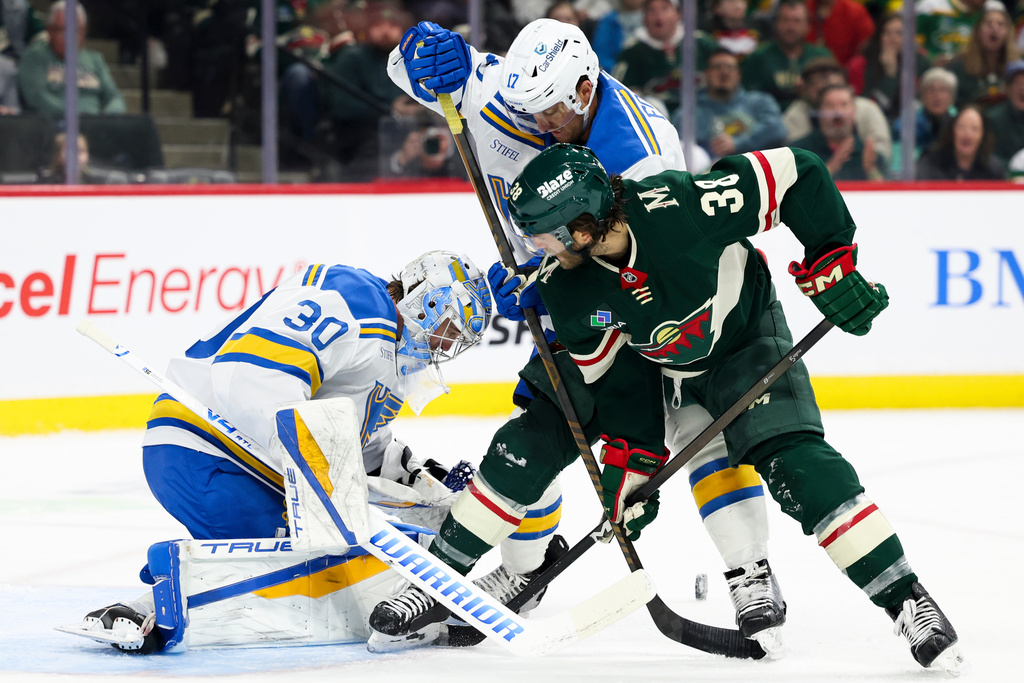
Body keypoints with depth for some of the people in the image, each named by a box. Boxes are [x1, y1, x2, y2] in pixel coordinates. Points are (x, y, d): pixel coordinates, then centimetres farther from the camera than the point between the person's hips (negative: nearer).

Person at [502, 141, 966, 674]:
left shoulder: (678, 205, -40)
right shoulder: (563, 285, -24)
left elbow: (793, 174, -31)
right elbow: (610, 373, -11)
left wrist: (831, 264, -28)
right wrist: (634, 455, -12)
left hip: (743, 339, -6)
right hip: (645, 360, 6)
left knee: (796, 464, -21)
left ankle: (906, 599, -20)